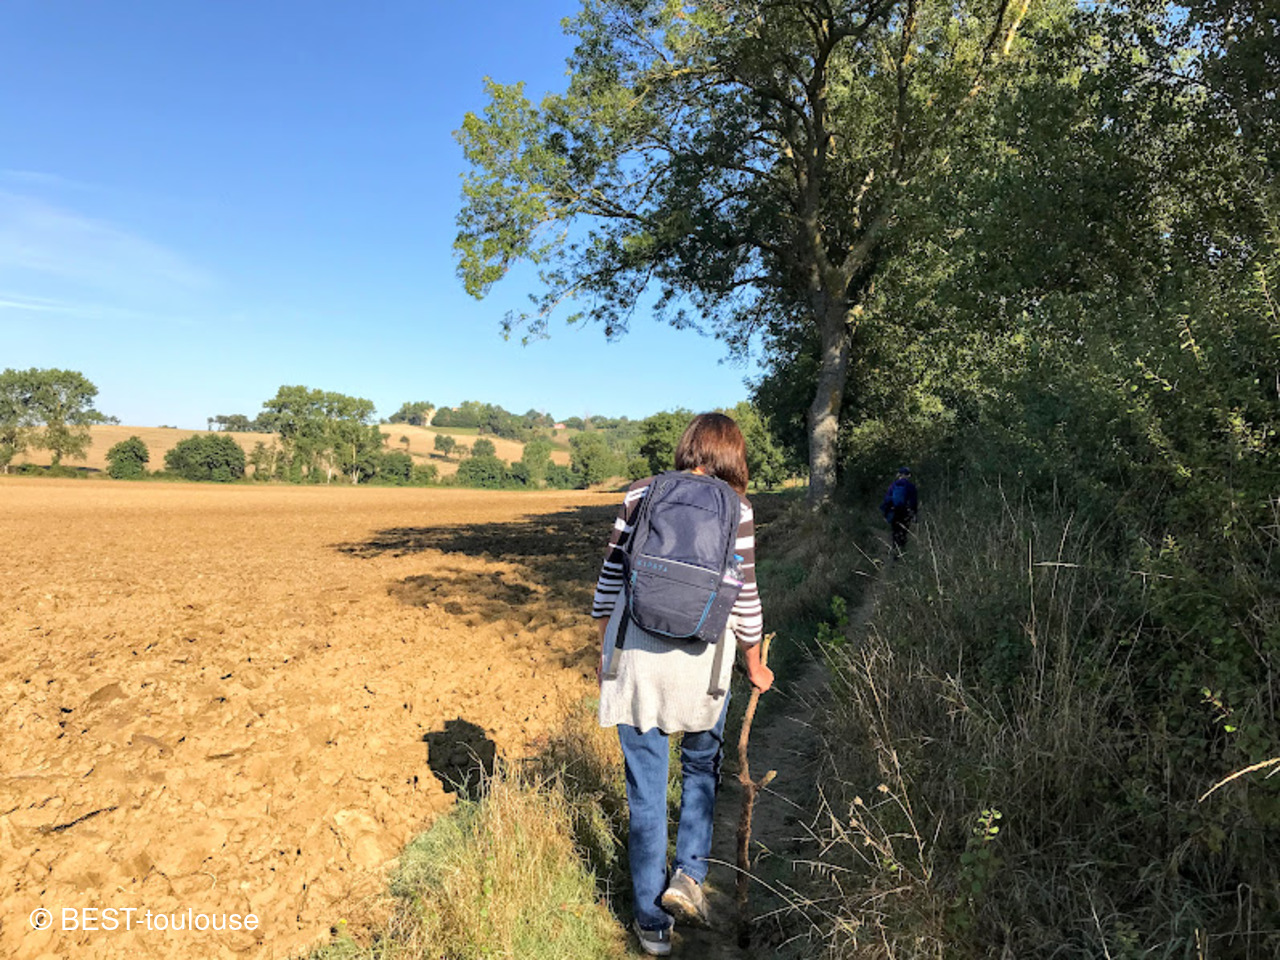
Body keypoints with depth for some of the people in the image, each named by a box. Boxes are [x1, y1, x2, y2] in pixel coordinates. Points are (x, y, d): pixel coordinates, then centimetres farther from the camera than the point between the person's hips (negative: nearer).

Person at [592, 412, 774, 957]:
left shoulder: (639, 495, 1)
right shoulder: (734, 509, -3)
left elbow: (611, 578, 3)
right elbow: (744, 597, -2)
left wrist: (605, 650, 15)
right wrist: (754, 667, 12)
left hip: (634, 654, 1)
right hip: (700, 660, -1)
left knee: (646, 788, 12)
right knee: (702, 767, 27)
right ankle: (688, 874, 17)